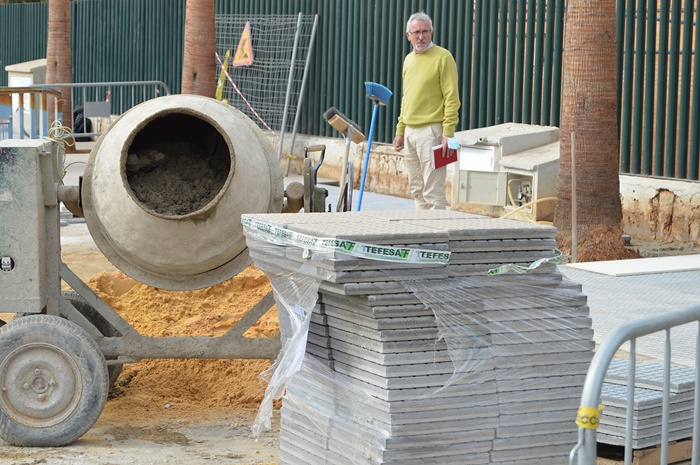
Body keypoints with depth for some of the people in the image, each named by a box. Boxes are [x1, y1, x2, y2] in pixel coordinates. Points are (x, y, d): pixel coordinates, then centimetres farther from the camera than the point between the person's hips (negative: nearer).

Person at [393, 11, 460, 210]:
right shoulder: (409, 59, 16)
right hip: (410, 132, 8)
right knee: (416, 189, 11)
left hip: (431, 130, -8)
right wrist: (400, 131, 19)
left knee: (433, 191, -9)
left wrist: (448, 134, -19)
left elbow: (452, 98, -13)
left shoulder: (443, 57, -8)